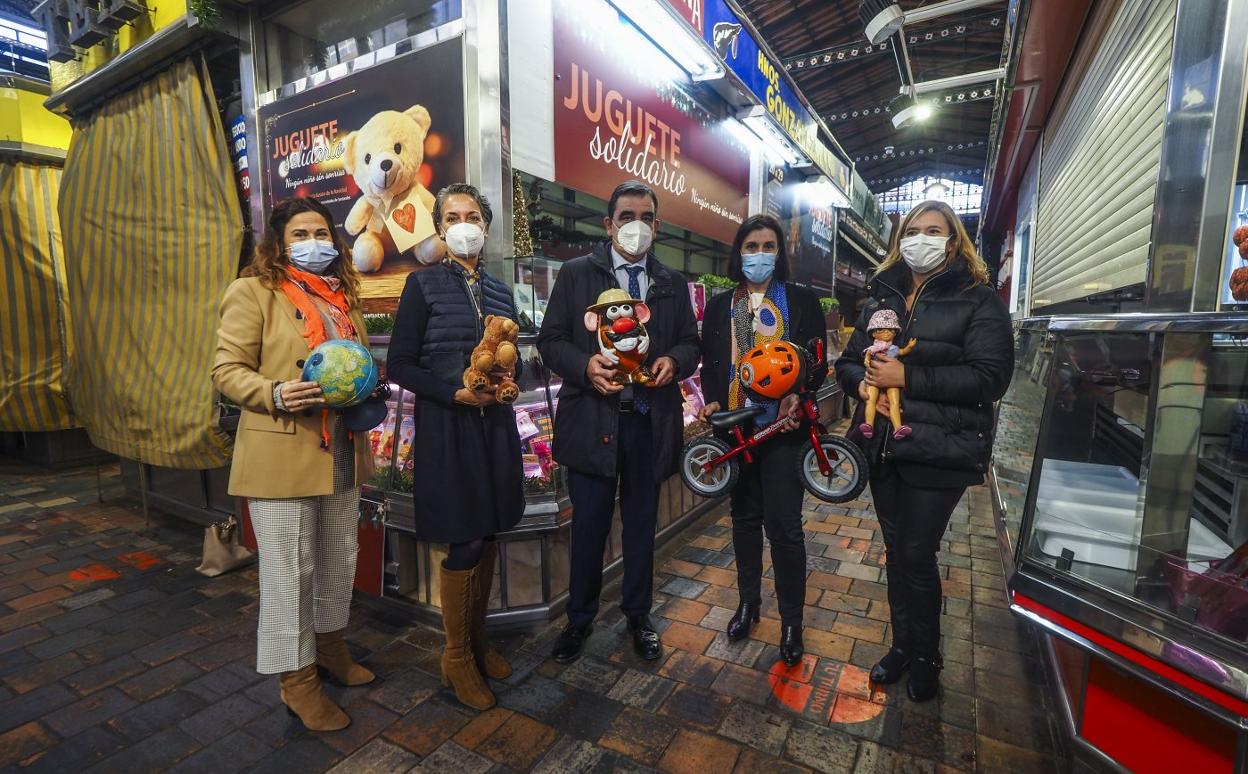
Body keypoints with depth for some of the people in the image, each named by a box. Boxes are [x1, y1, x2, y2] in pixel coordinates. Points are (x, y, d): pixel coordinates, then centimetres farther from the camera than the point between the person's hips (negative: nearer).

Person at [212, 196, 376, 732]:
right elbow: (227, 370, -7)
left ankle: (330, 645, 38)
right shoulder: (254, 292, -4)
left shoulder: (344, 295, 14)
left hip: (341, 453, 6)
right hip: (281, 454, -6)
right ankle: (296, 678, 22)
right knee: (289, 568, 4)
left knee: (339, 559, 17)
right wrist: (275, 394, -25)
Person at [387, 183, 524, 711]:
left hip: (495, 425, 5)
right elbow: (400, 366, -7)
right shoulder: (423, 285, -4)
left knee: (489, 535, 12)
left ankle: (478, 640, 32)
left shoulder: (500, 290, 11)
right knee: (464, 542, -1)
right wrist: (455, 392, -18)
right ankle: (457, 656, 22)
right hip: (447, 426, -5)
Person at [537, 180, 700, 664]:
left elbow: (691, 343, 13)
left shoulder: (672, 283, 11)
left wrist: (674, 361, -10)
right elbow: (550, 339, 0)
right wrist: (584, 365, -19)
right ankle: (579, 619, 32)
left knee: (642, 524, 16)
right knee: (589, 526, 8)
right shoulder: (576, 273, 2)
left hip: (651, 422, 3)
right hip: (593, 419, -2)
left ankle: (638, 618, 37)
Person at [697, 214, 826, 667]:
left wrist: (798, 396, -18)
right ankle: (748, 600, 34)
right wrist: (711, 401, -6)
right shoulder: (720, 306, 10)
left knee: (784, 526, 0)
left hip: (782, 427, -3)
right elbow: (709, 361, 11)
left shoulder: (801, 301, 3)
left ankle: (791, 621, 19)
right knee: (745, 518, 15)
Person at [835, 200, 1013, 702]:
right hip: (883, 447, 5)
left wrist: (907, 377, -21)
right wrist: (862, 382, -9)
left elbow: (990, 378, -14)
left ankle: (925, 659, 26)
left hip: (938, 452, -5)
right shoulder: (882, 298, 12)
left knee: (917, 556, 1)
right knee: (896, 550, 15)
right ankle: (902, 645, 35)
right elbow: (848, 361, 14)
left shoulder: (978, 300, -4)